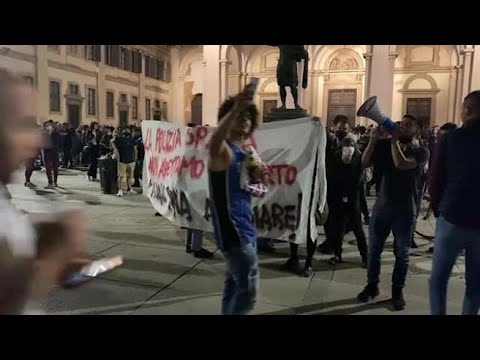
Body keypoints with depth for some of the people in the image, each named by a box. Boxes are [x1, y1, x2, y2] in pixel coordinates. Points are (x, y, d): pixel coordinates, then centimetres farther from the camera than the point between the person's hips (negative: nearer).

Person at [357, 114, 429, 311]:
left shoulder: (421, 152, -6)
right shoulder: (386, 146, 4)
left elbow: (401, 164, -25)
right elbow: (364, 163, -4)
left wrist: (394, 140, -17)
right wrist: (373, 140, -13)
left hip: (405, 209, -3)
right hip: (381, 206, 3)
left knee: (402, 253, 8)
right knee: (373, 249, 8)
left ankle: (397, 291, 22)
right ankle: (372, 286, 24)